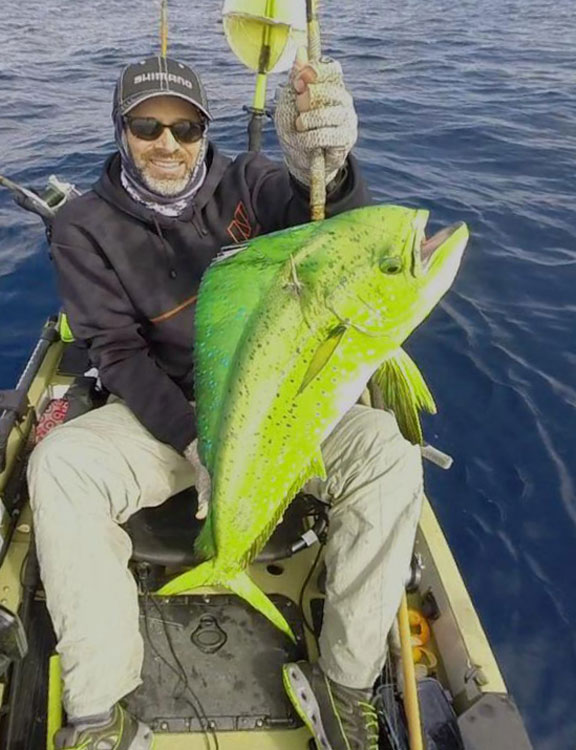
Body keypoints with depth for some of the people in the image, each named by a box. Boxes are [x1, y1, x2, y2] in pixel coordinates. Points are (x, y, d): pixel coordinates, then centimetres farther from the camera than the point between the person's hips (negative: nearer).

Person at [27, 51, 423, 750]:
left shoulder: (243, 183, -3)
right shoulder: (86, 226, -2)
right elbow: (116, 350, -8)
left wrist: (325, 168, -47)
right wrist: (195, 443, -23)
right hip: (163, 410, 0)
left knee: (387, 453, -25)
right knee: (57, 462, -27)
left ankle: (344, 682, -11)